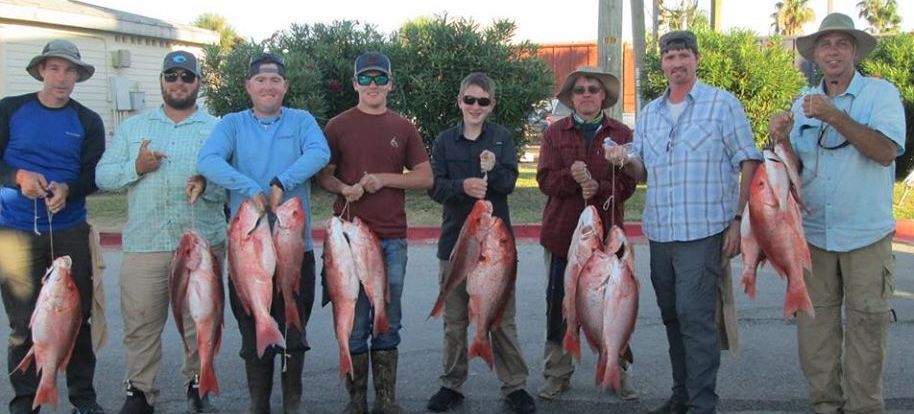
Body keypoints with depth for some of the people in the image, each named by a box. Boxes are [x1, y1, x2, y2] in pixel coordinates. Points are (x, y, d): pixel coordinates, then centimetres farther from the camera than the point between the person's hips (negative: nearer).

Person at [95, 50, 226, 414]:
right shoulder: (132, 127, 13)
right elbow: (102, 176, 8)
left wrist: (206, 186, -22)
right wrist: (135, 168, -10)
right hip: (143, 244, 1)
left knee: (199, 322, 8)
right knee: (140, 323, 3)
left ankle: (197, 385, 25)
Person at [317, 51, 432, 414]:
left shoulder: (403, 128, 9)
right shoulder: (338, 126, 4)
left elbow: (425, 178, 6)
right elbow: (323, 176, 5)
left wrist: (384, 179, -9)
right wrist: (344, 188, -16)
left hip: (392, 238, 2)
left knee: (388, 325, 7)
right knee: (354, 324, 2)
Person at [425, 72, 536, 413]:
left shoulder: (502, 138, 1)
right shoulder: (445, 141, 3)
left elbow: (509, 182, -8)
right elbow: (435, 187, -4)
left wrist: (493, 169, -30)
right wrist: (463, 186, -24)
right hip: (455, 240, 2)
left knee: (502, 319, 4)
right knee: (454, 320, 11)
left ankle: (514, 386, 14)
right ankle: (452, 385, 22)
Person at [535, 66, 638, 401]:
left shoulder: (622, 134, 4)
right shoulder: (554, 133, 6)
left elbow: (627, 184, -3)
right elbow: (545, 180, -5)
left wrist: (598, 188, -22)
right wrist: (573, 178, -24)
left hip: (606, 232, -1)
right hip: (562, 232, 1)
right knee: (558, 306, 7)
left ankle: (617, 372, 19)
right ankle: (557, 373, 19)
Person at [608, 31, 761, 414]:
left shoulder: (722, 103, -1)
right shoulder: (649, 113, 15)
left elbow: (748, 163, -3)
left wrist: (738, 219, -10)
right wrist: (625, 161, -6)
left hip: (703, 231, -6)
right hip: (659, 232, 6)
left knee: (695, 317, -10)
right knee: (672, 317, 12)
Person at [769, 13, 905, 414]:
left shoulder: (881, 93, -2)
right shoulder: (803, 104, 10)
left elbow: (885, 151, -17)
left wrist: (835, 116, -22)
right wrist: (781, 138, -9)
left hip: (866, 234, -4)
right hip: (813, 233, 4)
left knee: (866, 322, 2)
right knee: (814, 321, 6)